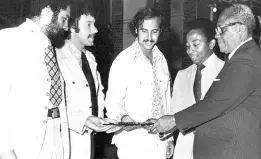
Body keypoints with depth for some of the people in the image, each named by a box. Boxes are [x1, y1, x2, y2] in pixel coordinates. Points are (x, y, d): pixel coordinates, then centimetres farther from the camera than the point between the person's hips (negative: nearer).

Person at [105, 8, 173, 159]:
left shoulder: (161, 59, 8)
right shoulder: (124, 60, -8)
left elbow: (166, 99, 13)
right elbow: (113, 101, -8)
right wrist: (123, 117, -28)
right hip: (133, 143, -4)